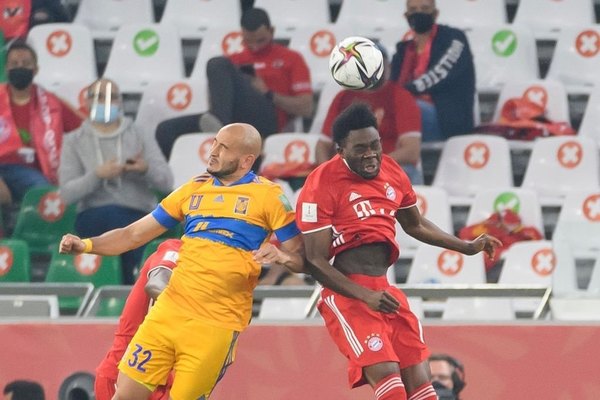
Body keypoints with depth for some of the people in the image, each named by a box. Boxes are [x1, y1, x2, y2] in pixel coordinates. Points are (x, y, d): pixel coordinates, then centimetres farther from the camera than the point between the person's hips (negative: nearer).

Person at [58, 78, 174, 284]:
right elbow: (66, 193, -1)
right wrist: (97, 175, -17)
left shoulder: (140, 138, 16)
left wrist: (146, 169, -17)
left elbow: (166, 182, 5)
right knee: (112, 214, -36)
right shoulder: (74, 142, 12)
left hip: (140, 217, 1)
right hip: (92, 219, -1)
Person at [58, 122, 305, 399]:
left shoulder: (268, 196, -1)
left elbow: (300, 259, -1)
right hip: (169, 311, 5)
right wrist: (87, 245, 2)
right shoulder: (194, 189, 13)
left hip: (217, 324, -4)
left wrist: (281, 256, -24)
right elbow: (135, 234, 16)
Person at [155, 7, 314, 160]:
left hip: (264, 122, -5)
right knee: (167, 129, -14)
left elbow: (305, 108, 8)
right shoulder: (234, 61, 30)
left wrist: (267, 94, -2)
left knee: (218, 66, -24)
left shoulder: (290, 59, 19)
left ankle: (219, 122, -49)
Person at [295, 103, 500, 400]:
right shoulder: (322, 185, -11)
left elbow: (415, 225, 29)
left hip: (385, 291, 7)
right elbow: (316, 261, -12)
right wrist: (366, 296, -21)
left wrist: (468, 248, 26)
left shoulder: (392, 172, 10)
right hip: (347, 294, -7)